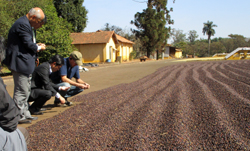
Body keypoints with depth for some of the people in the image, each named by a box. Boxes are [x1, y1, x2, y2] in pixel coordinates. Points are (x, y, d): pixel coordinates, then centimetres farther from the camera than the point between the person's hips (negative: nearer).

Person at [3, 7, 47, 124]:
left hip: (25, 64, 11)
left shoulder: (26, 24, 16)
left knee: (25, 91, 17)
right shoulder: (23, 25, -17)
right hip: (21, 63, -11)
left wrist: (37, 46, 4)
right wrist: (39, 48, -4)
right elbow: (28, 44, -21)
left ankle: (25, 114, 27)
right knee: (21, 91, -4)